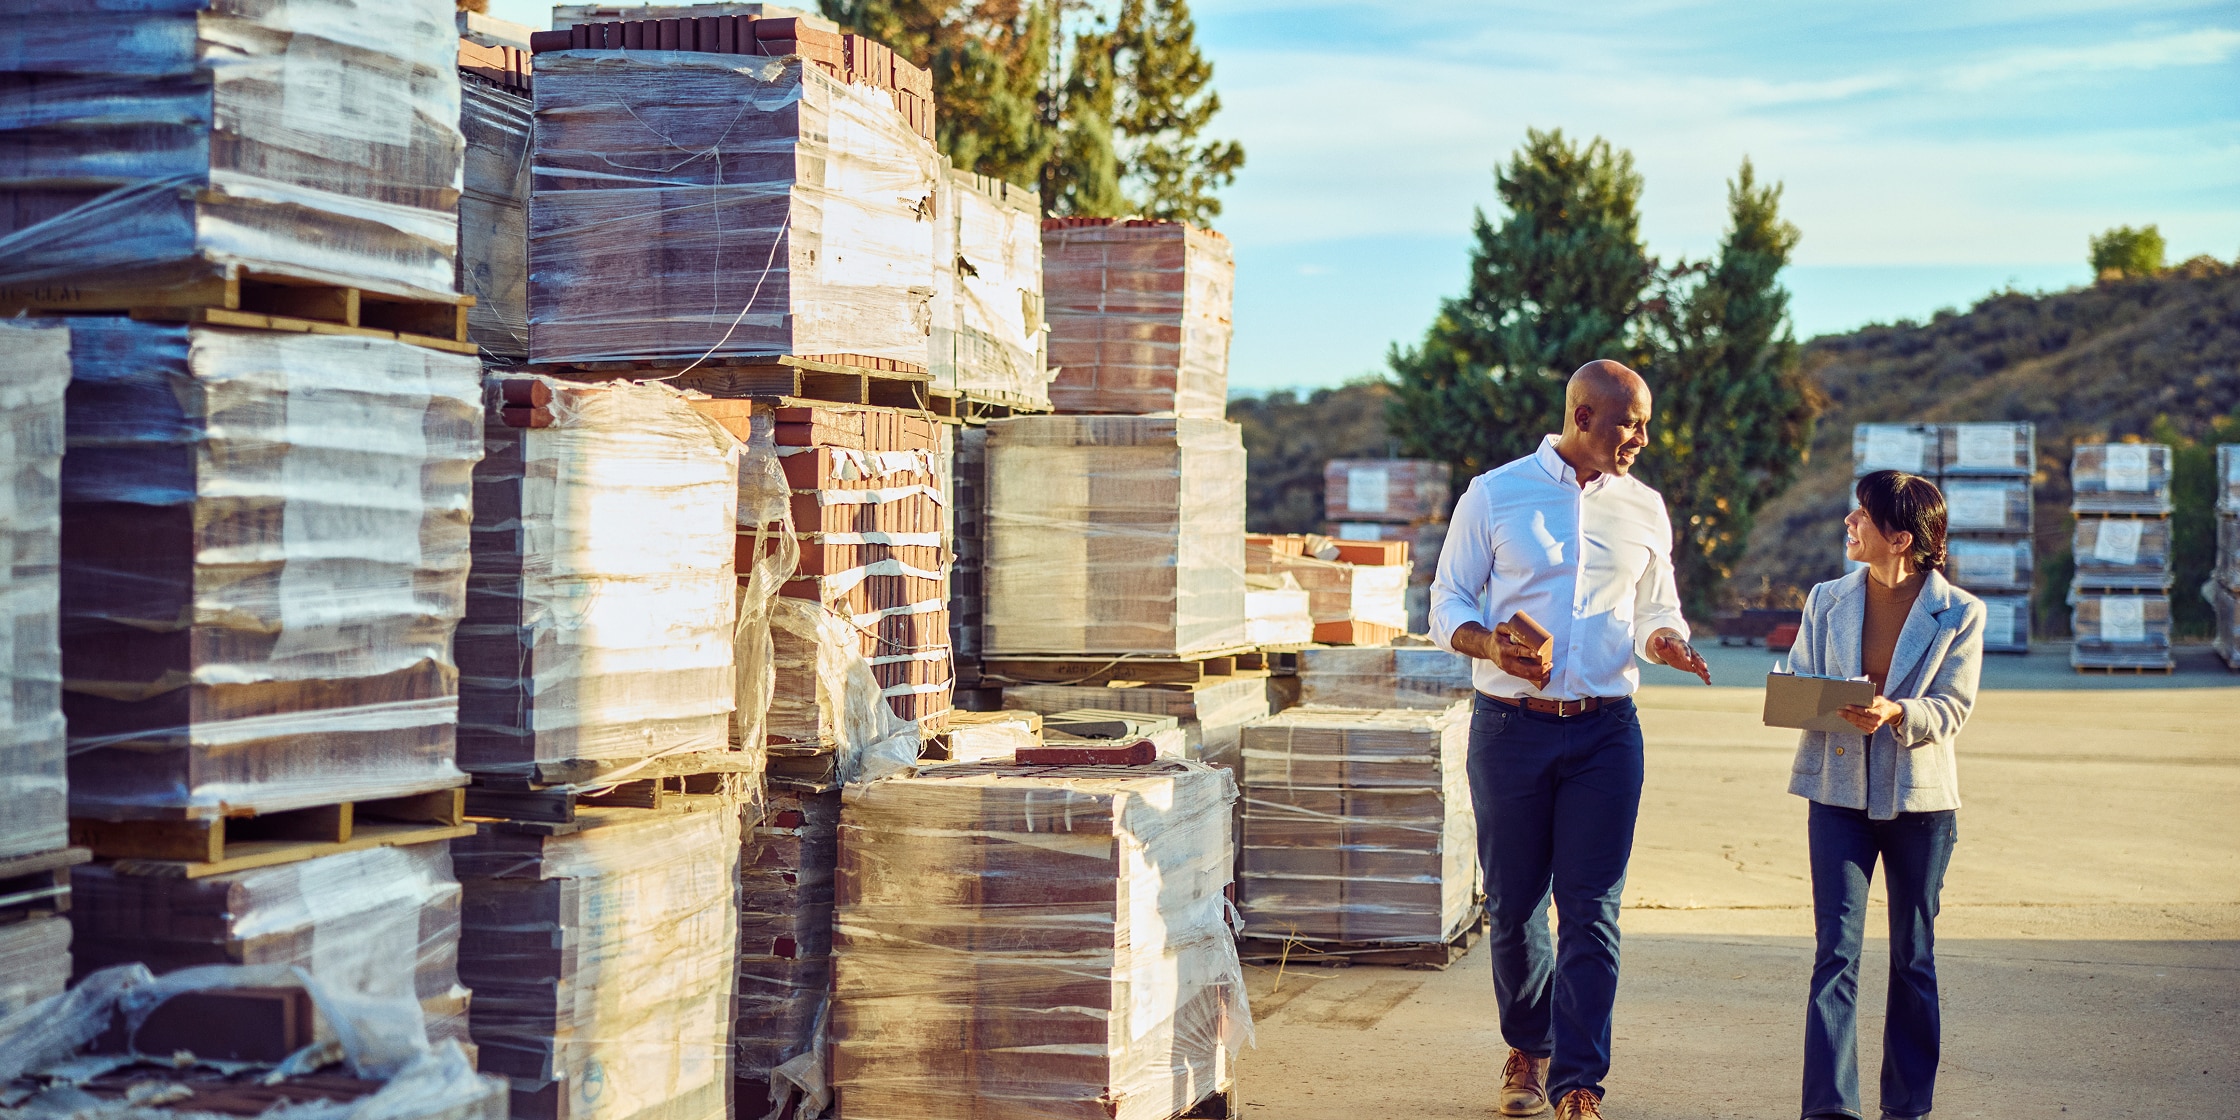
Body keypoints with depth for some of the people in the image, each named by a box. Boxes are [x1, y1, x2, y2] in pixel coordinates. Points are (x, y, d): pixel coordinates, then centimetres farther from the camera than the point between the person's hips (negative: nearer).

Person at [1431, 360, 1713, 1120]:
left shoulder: (1644, 509, 10)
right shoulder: (1494, 495, 1)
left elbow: (1655, 610, 18)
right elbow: (1448, 601, 4)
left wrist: (1662, 639, -5)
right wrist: (1489, 644, -17)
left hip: (1605, 732, 1)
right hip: (1510, 726, -1)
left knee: (1592, 908, -4)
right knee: (1513, 902, 8)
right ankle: (1529, 1048, 29)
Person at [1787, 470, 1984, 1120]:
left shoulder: (1959, 613, -4)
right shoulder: (1828, 601, 5)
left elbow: (1951, 707, -7)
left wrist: (1896, 713, -27)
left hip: (1919, 797, -1)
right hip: (1839, 791, 1)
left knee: (1913, 958, 8)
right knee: (1835, 950, -8)